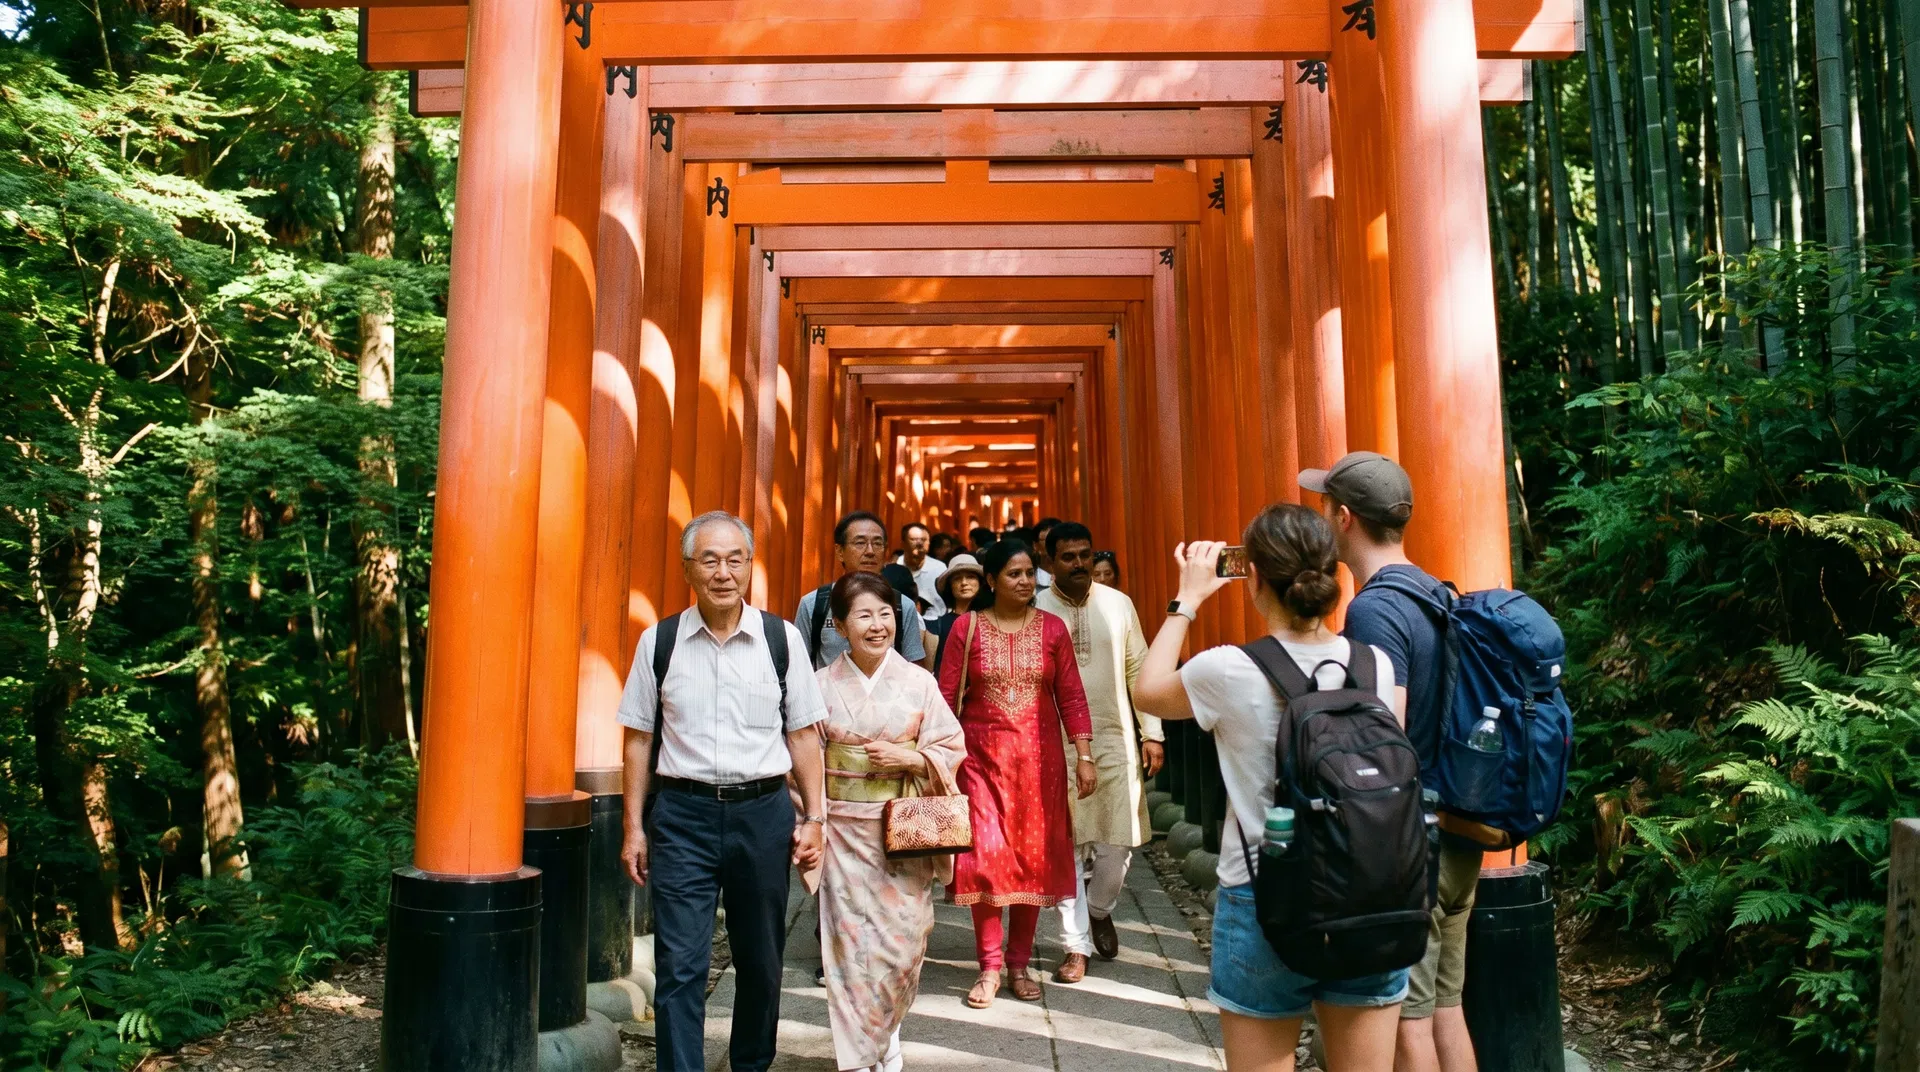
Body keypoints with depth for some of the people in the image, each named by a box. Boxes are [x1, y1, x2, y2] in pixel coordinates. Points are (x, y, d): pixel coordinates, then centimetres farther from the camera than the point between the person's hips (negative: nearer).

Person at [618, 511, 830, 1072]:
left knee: (761, 961, 15)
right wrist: (634, 828, 3)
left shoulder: (782, 637, -1)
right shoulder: (659, 641, -1)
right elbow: (639, 739, 4)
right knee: (680, 966, -2)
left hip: (763, 812, 1)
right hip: (683, 813, -1)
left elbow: (803, 733, 4)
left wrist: (813, 817, 1)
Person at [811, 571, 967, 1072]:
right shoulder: (823, 685, -1)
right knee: (852, 940, 3)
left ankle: (885, 1032, 30)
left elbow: (951, 749, 2)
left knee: (902, 938, 2)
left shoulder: (918, 682, -2)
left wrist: (910, 758, -14)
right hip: (845, 829, 0)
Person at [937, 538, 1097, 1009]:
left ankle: (1020, 964, 20)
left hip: (1039, 757, 1)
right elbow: (946, 697, 0)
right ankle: (990, 966, 8)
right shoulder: (967, 627, 0)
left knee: (1034, 857, 5)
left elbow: (1071, 697, 4)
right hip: (982, 756, -1)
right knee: (986, 855, -5)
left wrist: (1084, 756, -2)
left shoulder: (1052, 628, 4)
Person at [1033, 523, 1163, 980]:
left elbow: (1139, 670, 9)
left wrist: (1151, 732, 5)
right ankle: (1077, 946, 15)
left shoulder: (1118, 604, 4)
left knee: (1118, 840, 3)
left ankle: (1100, 909, 33)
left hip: (1115, 739, 2)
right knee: (1066, 845, 3)